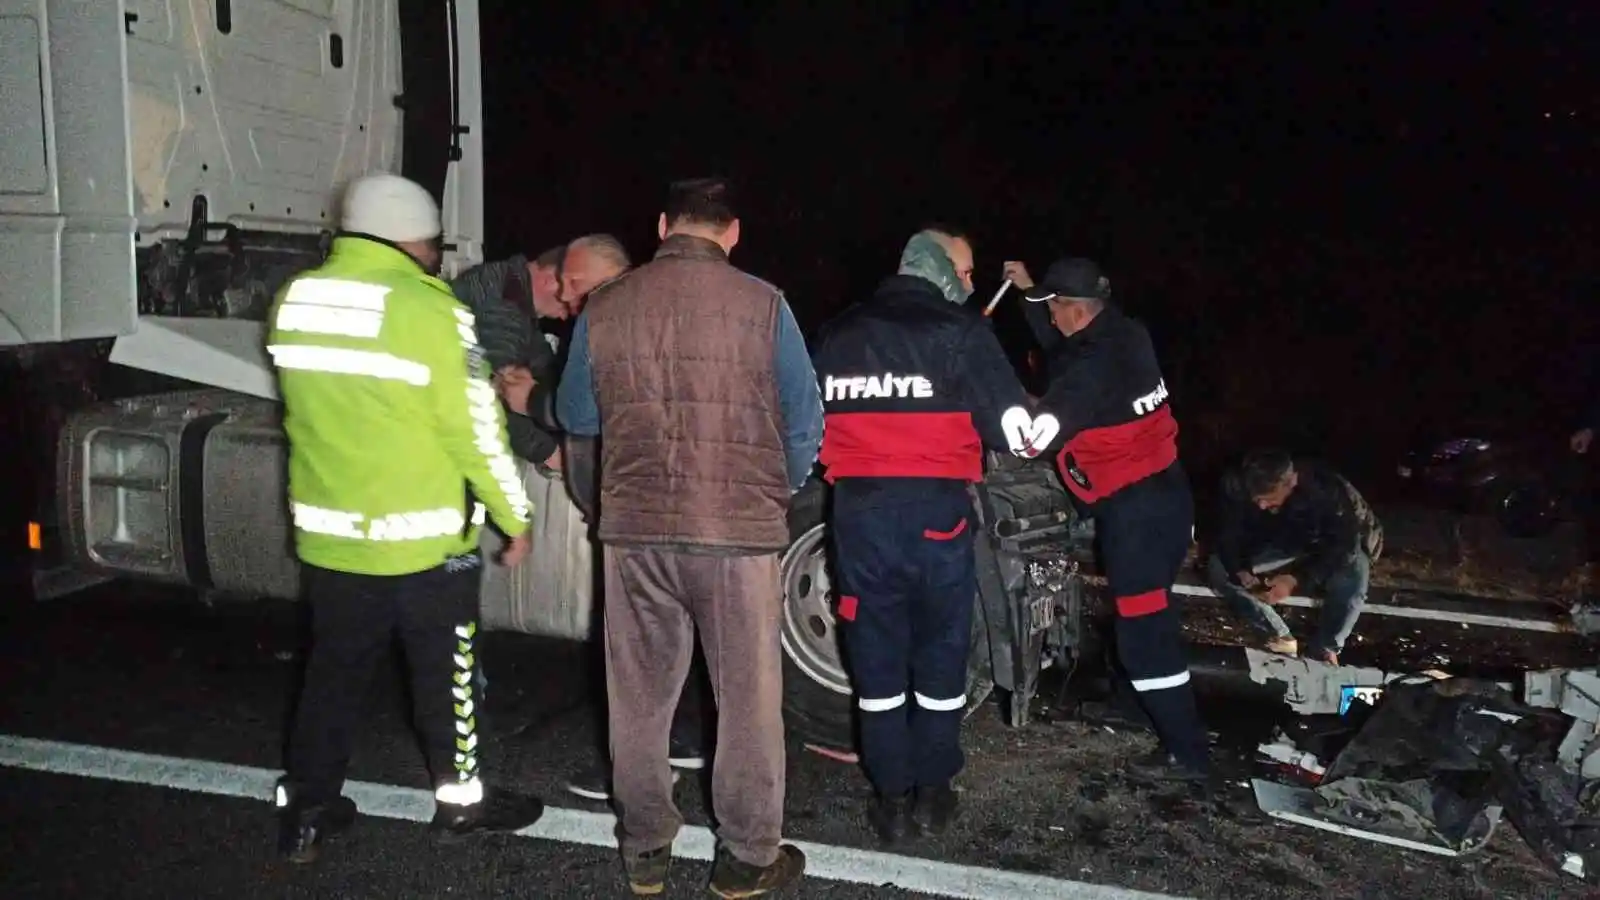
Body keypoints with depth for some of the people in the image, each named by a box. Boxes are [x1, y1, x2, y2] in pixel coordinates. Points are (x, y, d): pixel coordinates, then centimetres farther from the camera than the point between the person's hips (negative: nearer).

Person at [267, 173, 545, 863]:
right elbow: (475, 431, -15)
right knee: (445, 670, 12)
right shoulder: (430, 311, -18)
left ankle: (305, 809, 27)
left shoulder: (293, 301, 2)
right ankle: (460, 798, 27)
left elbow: (320, 405, 12)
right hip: (424, 539, -5)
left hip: (328, 533, 6)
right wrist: (514, 516, -5)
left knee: (334, 670, 18)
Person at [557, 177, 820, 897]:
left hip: (635, 528, 3)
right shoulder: (761, 305, -7)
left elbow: (576, 415, 12)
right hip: (740, 532, -2)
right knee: (748, 698, 11)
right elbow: (805, 424, -2)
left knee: (640, 697, 16)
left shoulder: (604, 307, 0)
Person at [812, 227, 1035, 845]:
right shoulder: (960, 331, -3)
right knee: (940, 653, 12)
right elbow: (1011, 427, -7)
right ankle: (933, 792, 21)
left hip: (860, 512, 3)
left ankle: (891, 797, 17)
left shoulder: (838, 334, 10)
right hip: (936, 512, -3)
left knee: (876, 656, 11)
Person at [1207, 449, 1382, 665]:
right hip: (1280, 547, 3)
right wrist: (1240, 570, -37)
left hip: (1332, 553, -3)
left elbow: (1344, 548, -32)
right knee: (1217, 569, -20)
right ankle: (1281, 639, -6)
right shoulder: (1237, 485, -27)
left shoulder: (1329, 491, -36)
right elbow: (1227, 533, -17)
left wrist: (1297, 579, -44)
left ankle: (1325, 648, -13)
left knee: (1353, 575, -38)